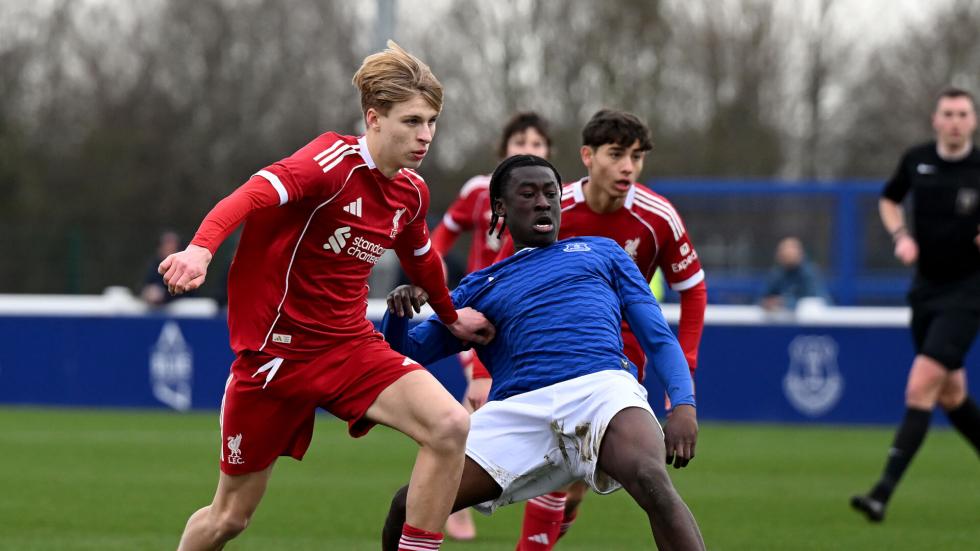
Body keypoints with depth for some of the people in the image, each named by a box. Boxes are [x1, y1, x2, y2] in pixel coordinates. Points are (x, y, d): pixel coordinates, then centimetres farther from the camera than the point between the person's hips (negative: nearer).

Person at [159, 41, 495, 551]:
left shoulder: (412, 192, 2)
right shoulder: (337, 161, -19)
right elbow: (256, 193, -37)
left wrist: (450, 317, 41)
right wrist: (200, 248, -55)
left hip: (351, 345, 5)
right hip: (275, 350, -5)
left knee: (450, 426, -22)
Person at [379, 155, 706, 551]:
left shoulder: (600, 252, 27)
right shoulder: (479, 287, 29)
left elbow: (659, 339, 18)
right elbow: (403, 355, 25)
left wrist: (683, 405, -1)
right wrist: (397, 312, 1)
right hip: (516, 410, 2)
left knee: (652, 481, -35)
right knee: (409, 506, -12)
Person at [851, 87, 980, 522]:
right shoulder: (916, 160, 2)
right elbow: (889, 199, 20)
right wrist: (901, 236, 1)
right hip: (926, 287, 5)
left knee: (921, 386, -15)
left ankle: (884, 491, -18)